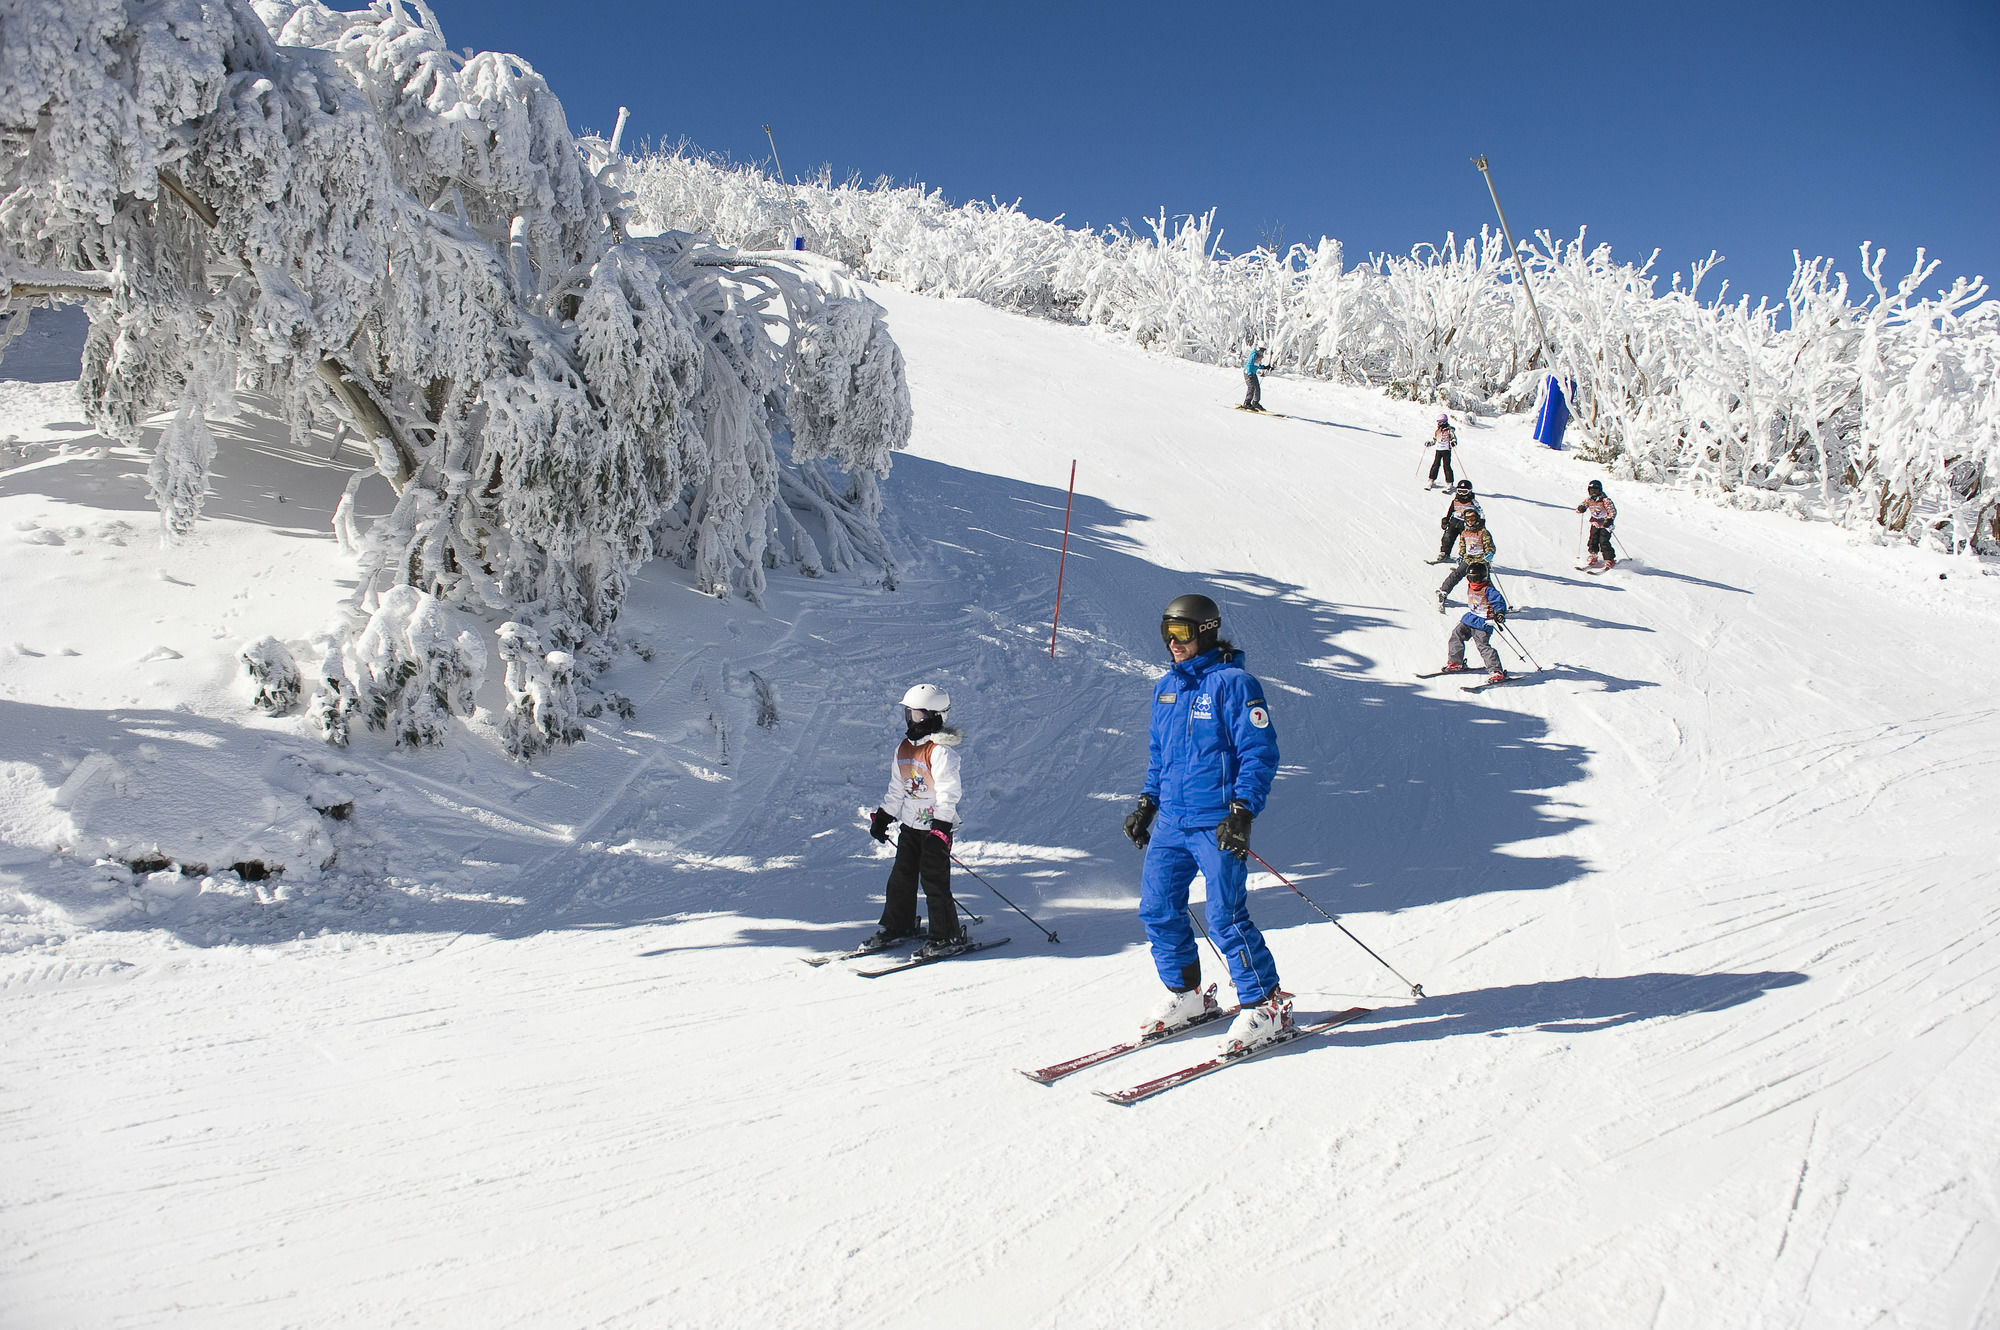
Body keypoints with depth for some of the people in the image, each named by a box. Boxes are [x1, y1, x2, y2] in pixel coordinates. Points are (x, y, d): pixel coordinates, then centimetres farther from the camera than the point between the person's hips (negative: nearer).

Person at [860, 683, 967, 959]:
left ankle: (948, 936, 5)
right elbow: (896, 789, 19)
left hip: (935, 827, -8)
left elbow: (948, 793, -18)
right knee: (901, 877, 13)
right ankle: (896, 927, 26)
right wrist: (882, 817, 18)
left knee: (935, 882, -5)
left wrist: (941, 827, -23)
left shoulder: (941, 750, -15)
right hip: (909, 825, 8)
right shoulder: (904, 749, 10)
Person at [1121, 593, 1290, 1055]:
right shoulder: (1165, 687, 14)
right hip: (1171, 821, 8)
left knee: (1226, 918, -8)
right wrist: (1147, 802, 19)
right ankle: (1185, 995, 24)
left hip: (1218, 823, -7)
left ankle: (1266, 1006, 7)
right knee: (1157, 909, 7)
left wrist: (1242, 811, -20)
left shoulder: (1233, 683, -9)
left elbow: (1260, 752, -12)